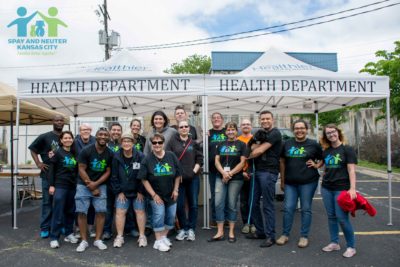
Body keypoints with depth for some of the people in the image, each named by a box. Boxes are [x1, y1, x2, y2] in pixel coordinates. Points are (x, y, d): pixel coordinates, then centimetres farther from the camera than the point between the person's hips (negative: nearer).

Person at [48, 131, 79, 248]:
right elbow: (51, 170, -4)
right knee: (58, 212, -3)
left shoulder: (74, 153, 11)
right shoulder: (57, 153, -2)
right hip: (60, 186, -5)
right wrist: (51, 185, -10)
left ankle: (69, 234, 21)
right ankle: (54, 238, 4)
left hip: (72, 186, 5)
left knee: (70, 211, 10)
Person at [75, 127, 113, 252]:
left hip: (100, 185, 2)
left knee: (101, 211, -3)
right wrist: (90, 185, -11)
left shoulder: (110, 154, -3)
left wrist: (95, 184, -11)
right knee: (82, 212, -3)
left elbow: (108, 172, 0)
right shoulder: (86, 151, -12)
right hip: (84, 185, -2)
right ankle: (84, 241, 9)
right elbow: (81, 169, -10)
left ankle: (98, 240, 10)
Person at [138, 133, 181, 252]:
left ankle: (164, 236, 29)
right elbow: (144, 180, -9)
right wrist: (154, 195, -12)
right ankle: (158, 241, 8)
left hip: (170, 194, 3)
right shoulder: (147, 159, -10)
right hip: (156, 194, -3)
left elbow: (178, 175, 3)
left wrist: (176, 190, -1)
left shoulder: (171, 156, -4)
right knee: (159, 215, -8)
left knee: (171, 216, 9)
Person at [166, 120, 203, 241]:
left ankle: (191, 229, 17)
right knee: (179, 205, 4)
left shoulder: (194, 143, 8)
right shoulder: (172, 142, 1)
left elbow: (199, 158, 7)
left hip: (193, 178, 2)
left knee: (193, 204, 5)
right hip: (178, 177, -2)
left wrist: (194, 171, -5)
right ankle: (183, 229, 19)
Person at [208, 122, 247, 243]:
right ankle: (220, 233, 6)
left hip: (236, 179, -3)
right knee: (218, 204, -2)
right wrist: (223, 173, -12)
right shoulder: (221, 145, 12)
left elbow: (242, 162, -5)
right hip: (220, 177, 3)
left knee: (232, 205, 4)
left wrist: (230, 174, -12)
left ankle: (231, 233, 15)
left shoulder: (241, 145, 2)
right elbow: (217, 161, 6)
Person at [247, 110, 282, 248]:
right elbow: (253, 149, 8)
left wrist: (247, 157, 3)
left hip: (268, 172, -8)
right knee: (253, 203, 11)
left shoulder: (275, 133, -8)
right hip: (258, 171, 8)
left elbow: (260, 151, -12)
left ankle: (270, 236, 8)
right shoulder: (261, 133, 18)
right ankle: (260, 231, 25)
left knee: (267, 205, -3)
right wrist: (257, 140, -10)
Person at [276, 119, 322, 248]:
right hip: (290, 182, 2)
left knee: (306, 209, 7)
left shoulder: (313, 144, 0)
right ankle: (285, 235, 18)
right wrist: (282, 181, 10)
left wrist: (316, 165, -9)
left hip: (308, 182, -2)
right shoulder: (287, 144, 7)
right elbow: (282, 162, 11)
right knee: (288, 208, 5)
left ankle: (304, 236, 19)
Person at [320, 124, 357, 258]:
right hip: (326, 188, 5)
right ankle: (334, 243, 22)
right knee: (331, 216, 9)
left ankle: (351, 246, 9)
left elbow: (351, 170, -9)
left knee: (342, 218, -7)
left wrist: (352, 188, -17)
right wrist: (324, 182, 13)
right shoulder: (325, 151, 10)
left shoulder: (347, 149, -4)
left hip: (342, 188, -5)